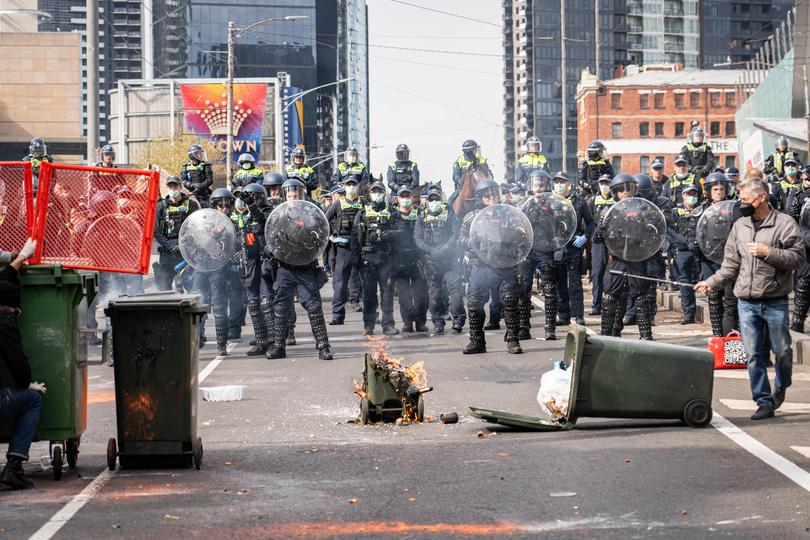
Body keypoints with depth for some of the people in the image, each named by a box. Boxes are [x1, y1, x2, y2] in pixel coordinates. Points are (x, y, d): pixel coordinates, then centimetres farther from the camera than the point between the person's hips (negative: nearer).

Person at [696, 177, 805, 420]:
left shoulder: (784, 223, -4)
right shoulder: (740, 225, 11)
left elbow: (798, 258, -11)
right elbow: (731, 265, 14)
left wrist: (768, 252, -18)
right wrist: (711, 282, 5)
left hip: (775, 301, -4)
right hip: (746, 302, 4)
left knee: (782, 351, 4)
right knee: (753, 355, 0)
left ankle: (780, 388, 31)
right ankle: (764, 402, 7)